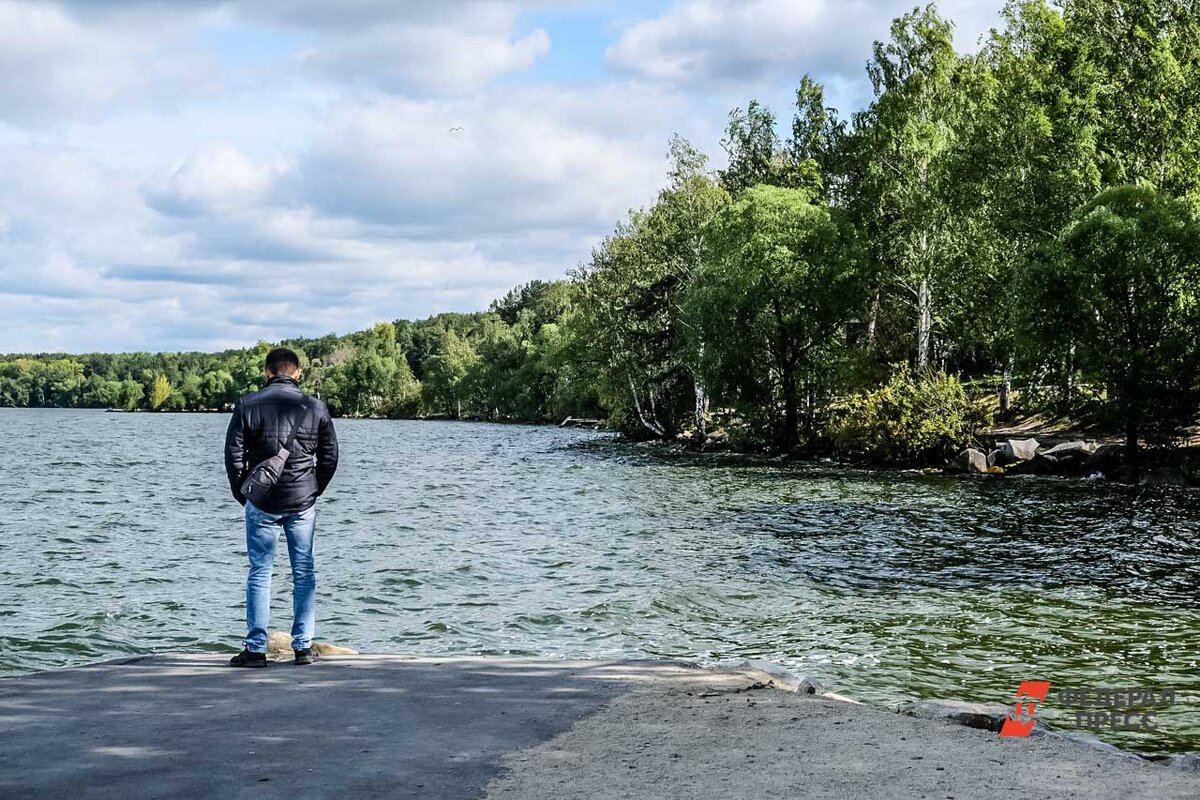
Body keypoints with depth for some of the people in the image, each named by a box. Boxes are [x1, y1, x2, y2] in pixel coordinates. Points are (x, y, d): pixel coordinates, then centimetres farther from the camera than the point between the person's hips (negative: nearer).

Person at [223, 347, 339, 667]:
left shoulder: (248, 405, -2)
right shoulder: (316, 407, 2)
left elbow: (234, 455, -1)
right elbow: (330, 457, 5)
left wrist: (243, 495, 11)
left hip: (262, 503, -1)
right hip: (303, 503, 1)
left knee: (259, 574, 3)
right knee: (304, 574, 7)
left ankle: (256, 649, 2)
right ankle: (303, 647, 9)